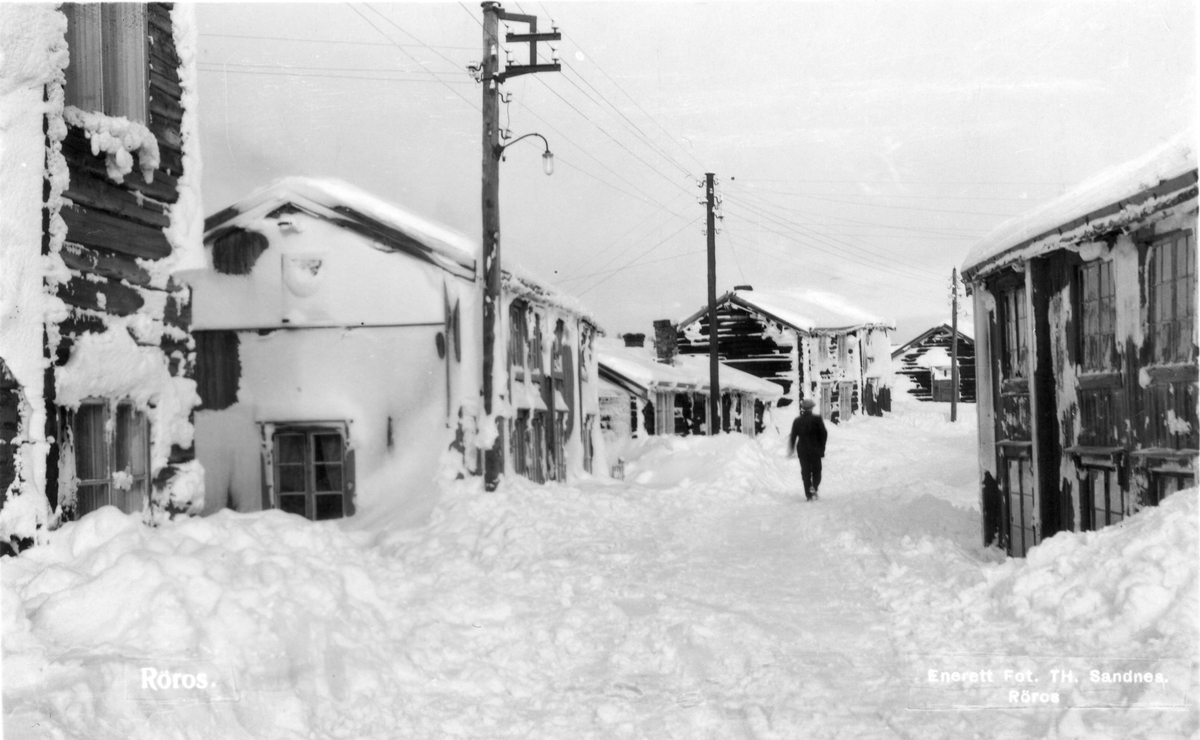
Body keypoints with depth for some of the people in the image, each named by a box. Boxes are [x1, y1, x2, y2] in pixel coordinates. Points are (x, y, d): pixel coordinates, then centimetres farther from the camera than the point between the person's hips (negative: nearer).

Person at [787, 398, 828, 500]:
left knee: (805, 472, 7)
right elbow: (824, 433, -8)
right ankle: (814, 487, -14)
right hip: (815, 450, -2)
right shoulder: (817, 419, -6)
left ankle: (809, 494, 3)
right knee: (816, 470, 11)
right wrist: (822, 448, 2)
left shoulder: (797, 421, 2)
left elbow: (793, 436, 5)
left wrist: (791, 450, 16)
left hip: (802, 450, 2)